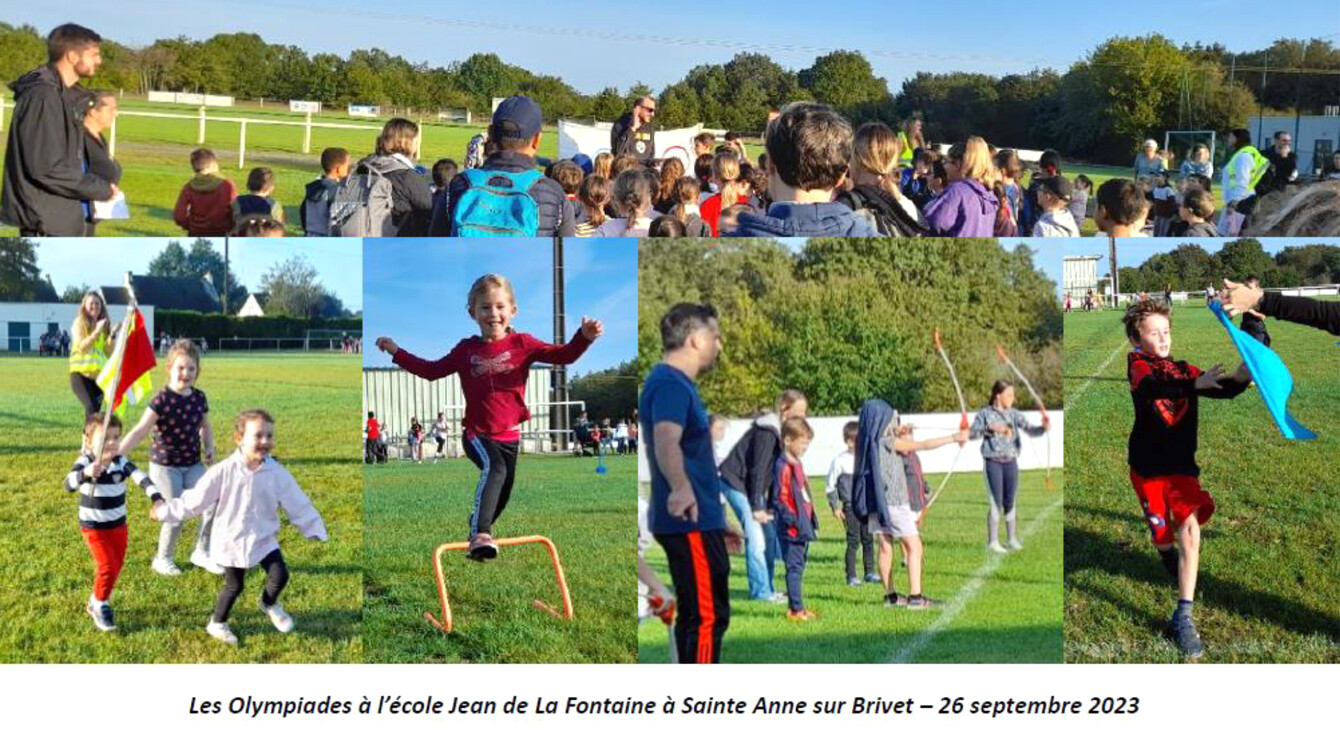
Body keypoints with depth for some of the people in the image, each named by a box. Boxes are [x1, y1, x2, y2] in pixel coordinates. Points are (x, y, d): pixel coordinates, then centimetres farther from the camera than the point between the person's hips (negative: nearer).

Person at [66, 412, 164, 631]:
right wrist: (86, 473, -57)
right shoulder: (84, 463, -19)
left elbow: (142, 478, -21)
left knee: (117, 566, 13)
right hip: (93, 527, -4)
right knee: (107, 566, -11)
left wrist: (157, 498, -39)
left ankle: (97, 602, 36)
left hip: (118, 525, 4)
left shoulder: (121, 462, -10)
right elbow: (69, 484, -35)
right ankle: (99, 605, 13)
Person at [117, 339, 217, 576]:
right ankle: (162, 559, 22)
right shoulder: (162, 400, -18)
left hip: (192, 464, 5)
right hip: (165, 466, -5)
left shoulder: (199, 397, 0)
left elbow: (205, 426, 18)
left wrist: (209, 448, 0)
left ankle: (201, 553, 16)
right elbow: (139, 431, -24)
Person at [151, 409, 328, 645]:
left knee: (280, 575, -5)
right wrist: (166, 511, -7)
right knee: (234, 585, 7)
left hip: (264, 538, 3)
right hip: (231, 540, -2)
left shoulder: (277, 473, -12)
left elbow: (298, 505, -5)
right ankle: (217, 623, 34)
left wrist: (315, 530, -5)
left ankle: (269, 604, 30)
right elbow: (196, 499, -10)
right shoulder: (224, 471, -19)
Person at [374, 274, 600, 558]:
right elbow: (432, 370, 13)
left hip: (509, 434, 3)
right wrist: (396, 352, 11)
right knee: (495, 468, -33)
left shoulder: (522, 343, -3)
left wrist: (584, 337, -29)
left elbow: (562, 355, -11)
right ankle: (480, 533, -38)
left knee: (502, 495, 16)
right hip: (478, 433, -3)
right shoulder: (466, 350, 1)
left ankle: (479, 529, 45)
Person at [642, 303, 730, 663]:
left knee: (696, 614, 16)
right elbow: (666, 443, -37)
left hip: (696, 520, 10)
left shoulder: (675, 382, 15)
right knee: (707, 616, -6)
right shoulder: (670, 384, -18)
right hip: (691, 522, -10)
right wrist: (681, 487, -55)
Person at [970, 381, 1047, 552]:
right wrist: (990, 429, -27)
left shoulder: (1014, 414, 4)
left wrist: (1043, 428, -26)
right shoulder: (985, 413, -3)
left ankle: (1012, 539, 19)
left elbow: (1030, 430, -5)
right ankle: (993, 541, 7)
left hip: (1011, 462, 3)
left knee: (1010, 501, 8)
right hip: (993, 462, -3)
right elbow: (973, 433, -13)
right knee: (996, 502, -2)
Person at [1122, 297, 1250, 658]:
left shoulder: (1184, 369, 5)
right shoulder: (1138, 365, -8)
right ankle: (1167, 550, 47)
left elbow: (1225, 389, -5)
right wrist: (1195, 385, -48)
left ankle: (1183, 618, -15)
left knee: (1190, 530, -17)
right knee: (1165, 539, 7)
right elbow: (1153, 386, -31)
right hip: (1148, 467, -2)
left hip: (1181, 465, 2)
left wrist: (1243, 378, -28)